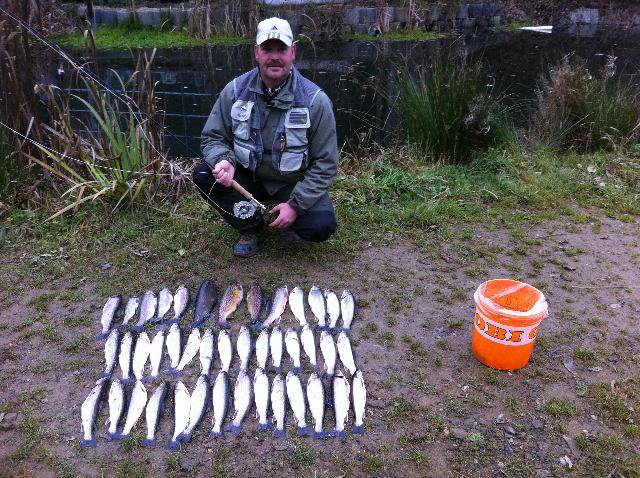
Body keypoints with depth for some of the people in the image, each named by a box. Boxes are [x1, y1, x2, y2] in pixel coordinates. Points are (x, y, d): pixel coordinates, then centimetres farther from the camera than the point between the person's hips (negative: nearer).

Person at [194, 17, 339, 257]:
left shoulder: (315, 101, -17)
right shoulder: (235, 90, -10)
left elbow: (325, 164, -14)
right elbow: (213, 137, -1)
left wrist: (296, 205, -21)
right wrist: (224, 161, -25)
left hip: (296, 183, -3)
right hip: (249, 177, 3)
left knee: (322, 226, -28)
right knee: (203, 175, -21)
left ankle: (291, 222, 10)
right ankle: (252, 230, 1)